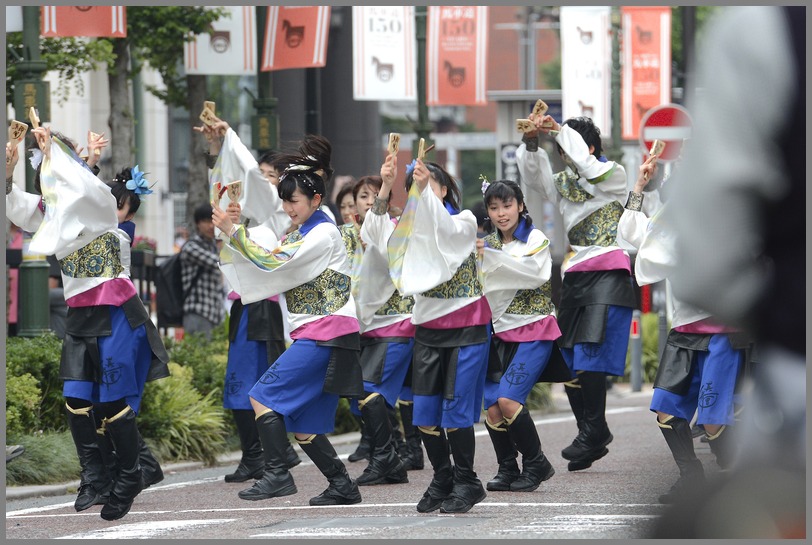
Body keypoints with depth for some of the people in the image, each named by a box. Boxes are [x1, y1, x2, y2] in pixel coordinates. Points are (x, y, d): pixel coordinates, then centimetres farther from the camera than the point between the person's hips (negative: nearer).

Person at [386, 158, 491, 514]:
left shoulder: (464, 221, -3)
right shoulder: (411, 227, 10)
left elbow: (446, 230, -25)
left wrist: (425, 189, -35)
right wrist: (385, 192, -18)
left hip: (466, 327, -4)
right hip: (428, 327, 4)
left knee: (454, 411, -7)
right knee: (425, 413, 0)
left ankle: (466, 484, 4)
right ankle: (442, 481, 14)